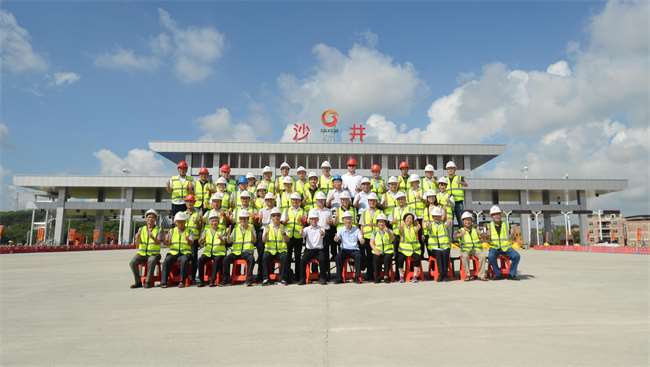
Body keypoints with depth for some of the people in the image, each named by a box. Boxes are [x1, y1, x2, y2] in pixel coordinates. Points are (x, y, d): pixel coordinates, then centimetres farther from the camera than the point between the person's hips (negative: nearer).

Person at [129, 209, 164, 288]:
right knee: (132, 263, -23)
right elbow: (137, 245, 2)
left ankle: (148, 282, -23)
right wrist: (137, 238, -20)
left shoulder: (159, 230, 1)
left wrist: (153, 238, -36)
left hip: (154, 254, -3)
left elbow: (158, 242, -15)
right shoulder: (141, 229, 9)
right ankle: (138, 282, -9)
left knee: (151, 261, -35)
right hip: (141, 253, 3)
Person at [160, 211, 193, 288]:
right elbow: (167, 243, 10)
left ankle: (182, 281, -25)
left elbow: (191, 243, -4)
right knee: (166, 261, -27)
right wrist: (166, 242, -14)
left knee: (184, 261, -34)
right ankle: (163, 282, -22)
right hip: (173, 252, 2)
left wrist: (188, 240, -27)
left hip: (185, 252, -2)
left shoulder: (189, 231, 10)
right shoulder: (172, 231, 16)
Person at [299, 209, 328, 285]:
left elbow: (323, 235, -18)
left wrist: (322, 234, -43)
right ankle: (302, 279, -8)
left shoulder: (320, 229, 5)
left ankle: (322, 278, -11)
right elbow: (302, 235, -13)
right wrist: (301, 232, -38)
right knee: (303, 260, -23)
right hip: (309, 250, 1)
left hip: (319, 249, -1)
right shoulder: (307, 229, 8)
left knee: (322, 260, -27)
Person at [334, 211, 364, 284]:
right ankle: (339, 277, -22)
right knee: (338, 256, -30)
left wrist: (362, 239, -29)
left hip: (354, 249, 0)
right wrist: (336, 238, -37)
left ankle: (357, 276, -24)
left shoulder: (356, 230, 7)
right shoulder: (340, 230, 7)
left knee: (358, 256, -33)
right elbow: (336, 239, -12)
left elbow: (361, 242, -3)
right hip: (344, 249, 0)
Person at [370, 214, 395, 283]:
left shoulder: (389, 231, 11)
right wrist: (375, 250, -12)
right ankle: (377, 277, -14)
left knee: (387, 258, -32)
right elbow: (371, 242, 5)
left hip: (388, 251, 0)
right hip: (378, 251, 1)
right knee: (376, 258, -30)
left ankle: (386, 276, -18)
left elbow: (392, 239, -8)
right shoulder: (375, 232, 13)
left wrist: (388, 231, -25)